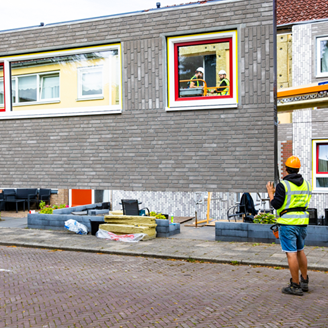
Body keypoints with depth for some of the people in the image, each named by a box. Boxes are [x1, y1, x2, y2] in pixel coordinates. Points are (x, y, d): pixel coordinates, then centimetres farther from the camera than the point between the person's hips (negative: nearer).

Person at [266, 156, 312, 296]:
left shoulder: (283, 185, -12)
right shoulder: (306, 184, 9)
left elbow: (276, 204, -14)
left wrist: (270, 192, 3)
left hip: (287, 222, -7)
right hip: (302, 221, 7)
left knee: (291, 253, -3)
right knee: (300, 251, 19)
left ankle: (296, 286, 1)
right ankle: (304, 282, 27)